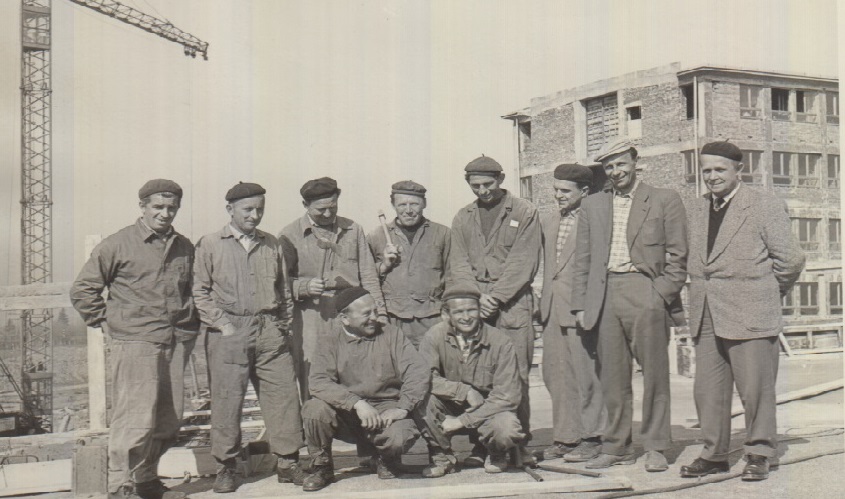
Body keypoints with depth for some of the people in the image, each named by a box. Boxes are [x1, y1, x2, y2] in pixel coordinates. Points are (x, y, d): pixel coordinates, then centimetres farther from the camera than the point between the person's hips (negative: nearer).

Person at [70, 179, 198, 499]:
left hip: (175, 344, 6)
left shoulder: (185, 248, 13)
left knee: (169, 420, 9)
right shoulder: (118, 245, -2)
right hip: (134, 344, -6)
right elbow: (82, 290, 2)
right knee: (136, 418, -9)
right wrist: (105, 323, -1)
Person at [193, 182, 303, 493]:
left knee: (284, 395, 1)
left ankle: (287, 462, 11)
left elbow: (284, 289, 19)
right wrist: (222, 325, -7)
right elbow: (200, 292, 2)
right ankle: (225, 468, 14)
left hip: (270, 333, 3)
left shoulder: (271, 245, 13)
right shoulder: (209, 245, 3)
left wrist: (283, 325, 10)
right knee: (226, 401, 1)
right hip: (229, 333, -3)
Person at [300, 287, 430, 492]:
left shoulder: (391, 335, 2)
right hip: (346, 414, 1)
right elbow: (318, 382, -15)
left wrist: (402, 408, -20)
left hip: (385, 410, 0)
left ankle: (387, 459, 9)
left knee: (400, 437, -32)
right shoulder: (332, 342, 1)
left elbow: (418, 371, -6)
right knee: (314, 409, -27)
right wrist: (357, 403, -26)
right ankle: (321, 467, 0)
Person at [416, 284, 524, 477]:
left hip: (489, 411, -1)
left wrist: (463, 420, -22)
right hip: (449, 409, 1)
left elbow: (508, 396, -17)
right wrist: (465, 392, -28)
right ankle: (442, 457, -4)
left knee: (508, 430, -33)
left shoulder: (500, 342, -14)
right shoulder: (435, 336, -11)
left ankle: (496, 456, 7)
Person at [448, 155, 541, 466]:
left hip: (513, 304, -3)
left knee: (516, 376, -6)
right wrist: (477, 298, -5)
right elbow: (459, 264, 12)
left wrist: (495, 297, -11)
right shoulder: (463, 218, 19)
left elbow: (523, 262, -3)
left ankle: (518, 442, 0)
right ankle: (479, 444, 0)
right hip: (473, 304, 3)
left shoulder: (524, 213, 6)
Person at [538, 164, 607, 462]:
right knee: (555, 374, 9)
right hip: (552, 308, 7)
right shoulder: (547, 220, 15)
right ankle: (566, 436, 19)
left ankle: (590, 438, 11)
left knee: (584, 374, 0)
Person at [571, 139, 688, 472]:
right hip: (606, 295, 3)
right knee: (612, 375, 6)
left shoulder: (665, 201, 6)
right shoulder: (592, 206, 17)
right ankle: (616, 447, 14)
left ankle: (655, 447, 8)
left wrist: (662, 294, -9)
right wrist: (581, 304, 8)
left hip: (645, 292, -3)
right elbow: (582, 260, 16)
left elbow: (677, 256, 3)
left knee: (654, 373, -1)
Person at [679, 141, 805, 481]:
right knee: (708, 390, 7)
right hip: (706, 317, 5)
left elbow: (790, 259, -2)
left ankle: (760, 455, 15)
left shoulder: (766, 207, -2)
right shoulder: (697, 211, 15)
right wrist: (698, 296, 13)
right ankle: (714, 454, 19)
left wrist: (768, 293, 6)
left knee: (755, 388, 1)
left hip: (750, 316, -5)